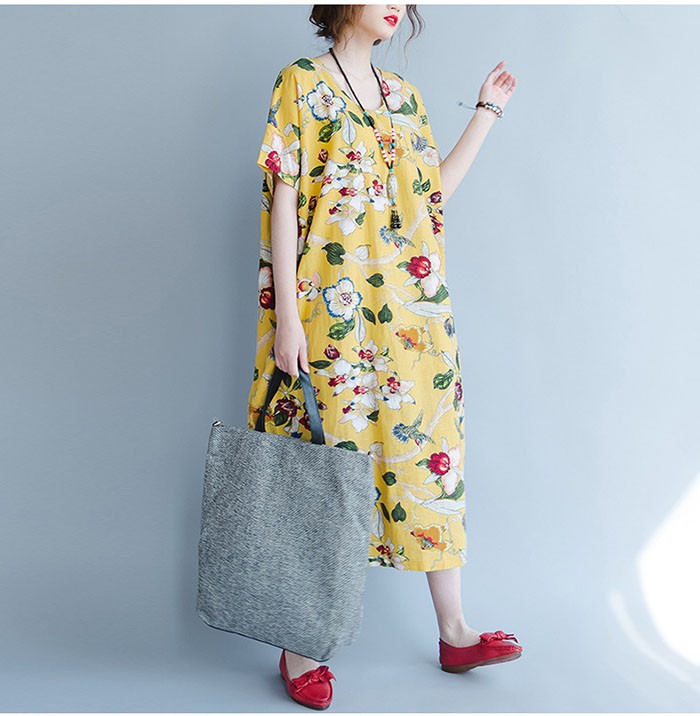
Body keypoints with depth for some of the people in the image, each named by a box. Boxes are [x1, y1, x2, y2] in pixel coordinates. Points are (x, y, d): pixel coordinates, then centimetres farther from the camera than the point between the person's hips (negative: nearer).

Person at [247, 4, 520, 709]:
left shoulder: (404, 95, 18)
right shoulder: (301, 81, 0)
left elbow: (436, 189, 18)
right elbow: (283, 201, -7)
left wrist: (487, 111, 21)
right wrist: (287, 315, -14)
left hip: (413, 315, 6)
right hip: (330, 314, -6)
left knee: (427, 449, 8)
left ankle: (454, 631, 20)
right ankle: (300, 647, 13)